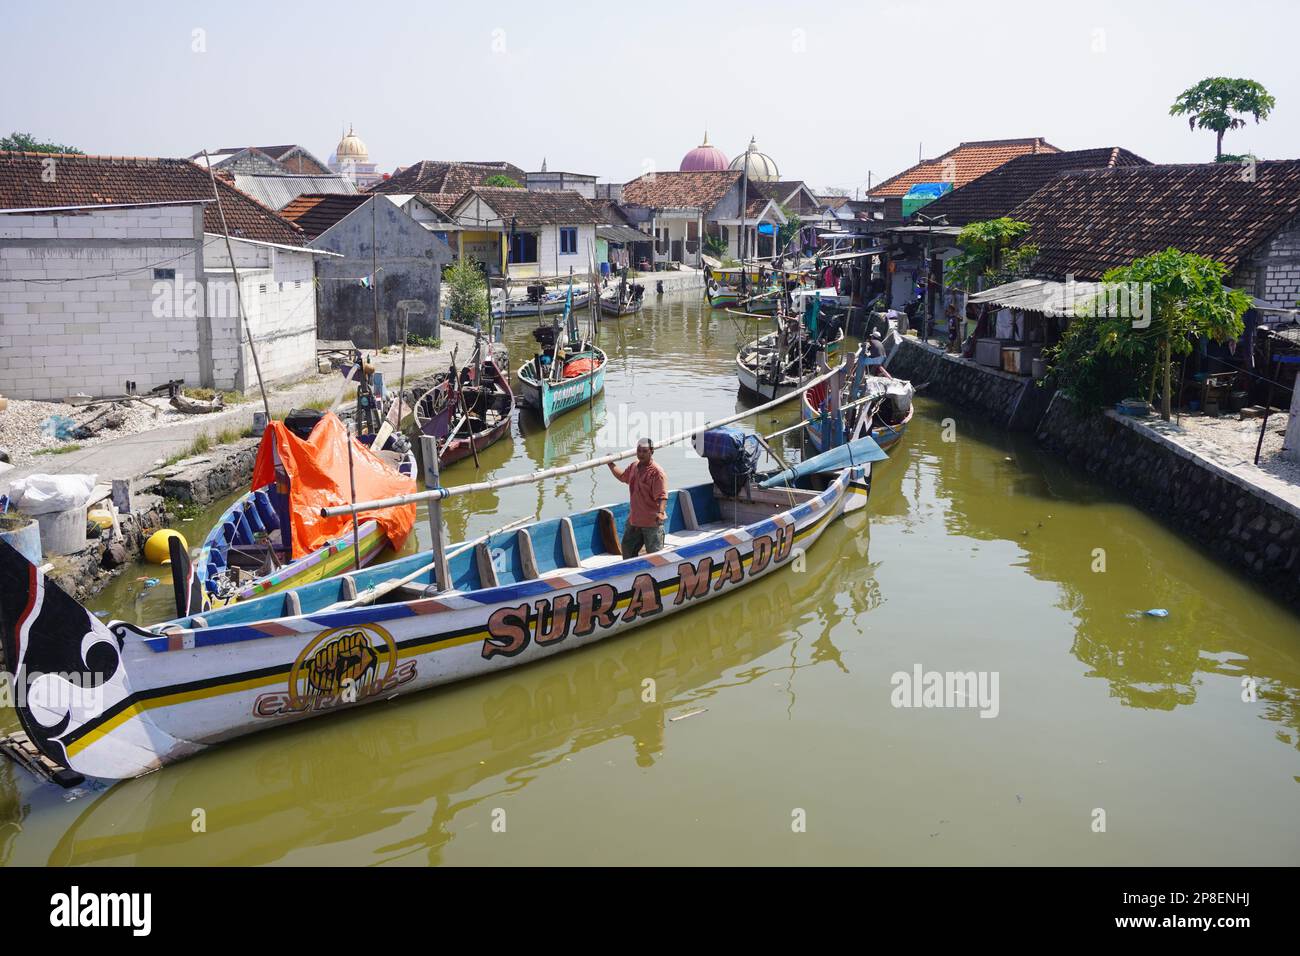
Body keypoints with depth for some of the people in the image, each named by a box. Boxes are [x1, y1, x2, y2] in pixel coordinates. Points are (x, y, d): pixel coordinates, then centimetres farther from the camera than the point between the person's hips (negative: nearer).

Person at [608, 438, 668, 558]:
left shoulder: (657, 472, -18)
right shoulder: (633, 466, 7)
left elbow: (662, 496, -25)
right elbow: (622, 476, 29)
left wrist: (661, 513, -39)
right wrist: (611, 464, 30)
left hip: (652, 522, -8)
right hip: (634, 519, 8)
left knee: (654, 554, -3)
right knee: (627, 548, 20)